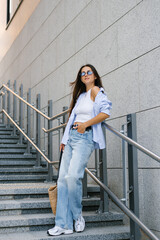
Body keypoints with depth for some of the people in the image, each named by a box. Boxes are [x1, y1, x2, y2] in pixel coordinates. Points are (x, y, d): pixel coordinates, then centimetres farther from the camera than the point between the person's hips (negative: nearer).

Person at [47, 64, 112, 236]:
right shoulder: (80, 96, 24)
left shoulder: (96, 90, 2)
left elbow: (106, 112, -13)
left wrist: (85, 124, -8)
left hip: (85, 137, -7)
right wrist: (64, 139, 19)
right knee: (62, 178, -3)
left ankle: (77, 216, 0)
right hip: (71, 137, 8)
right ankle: (64, 225, 0)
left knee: (73, 175, -23)